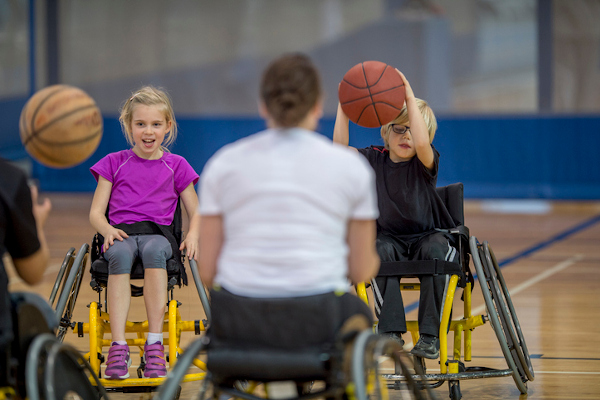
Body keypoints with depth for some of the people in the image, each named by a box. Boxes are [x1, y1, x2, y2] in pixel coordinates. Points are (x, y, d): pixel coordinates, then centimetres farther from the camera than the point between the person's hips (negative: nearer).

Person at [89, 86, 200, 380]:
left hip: (158, 234, 0)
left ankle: (154, 344, -40)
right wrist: (107, 229, -9)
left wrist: (193, 235, -3)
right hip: (121, 233, 0)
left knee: (154, 250, -39)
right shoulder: (114, 163, 17)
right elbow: (96, 212, 14)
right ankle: (118, 347, -45)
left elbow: (196, 213, 20)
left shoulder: (176, 166, 17)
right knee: (120, 254, -38)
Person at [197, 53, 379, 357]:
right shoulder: (351, 166, 3)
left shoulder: (223, 164, 4)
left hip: (239, 322, 0)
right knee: (357, 311, 35)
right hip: (316, 322, 0)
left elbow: (207, 270, 5)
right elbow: (362, 270, 7)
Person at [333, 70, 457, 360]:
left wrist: (410, 99, -35)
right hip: (390, 238, 2)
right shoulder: (375, 159, 1)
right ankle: (390, 332, -36)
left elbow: (422, 144, -32)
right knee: (381, 250, -33)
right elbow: (340, 150, -15)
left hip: (428, 235, -2)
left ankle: (430, 335, -32)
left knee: (435, 250, -35)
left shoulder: (425, 163, -7)